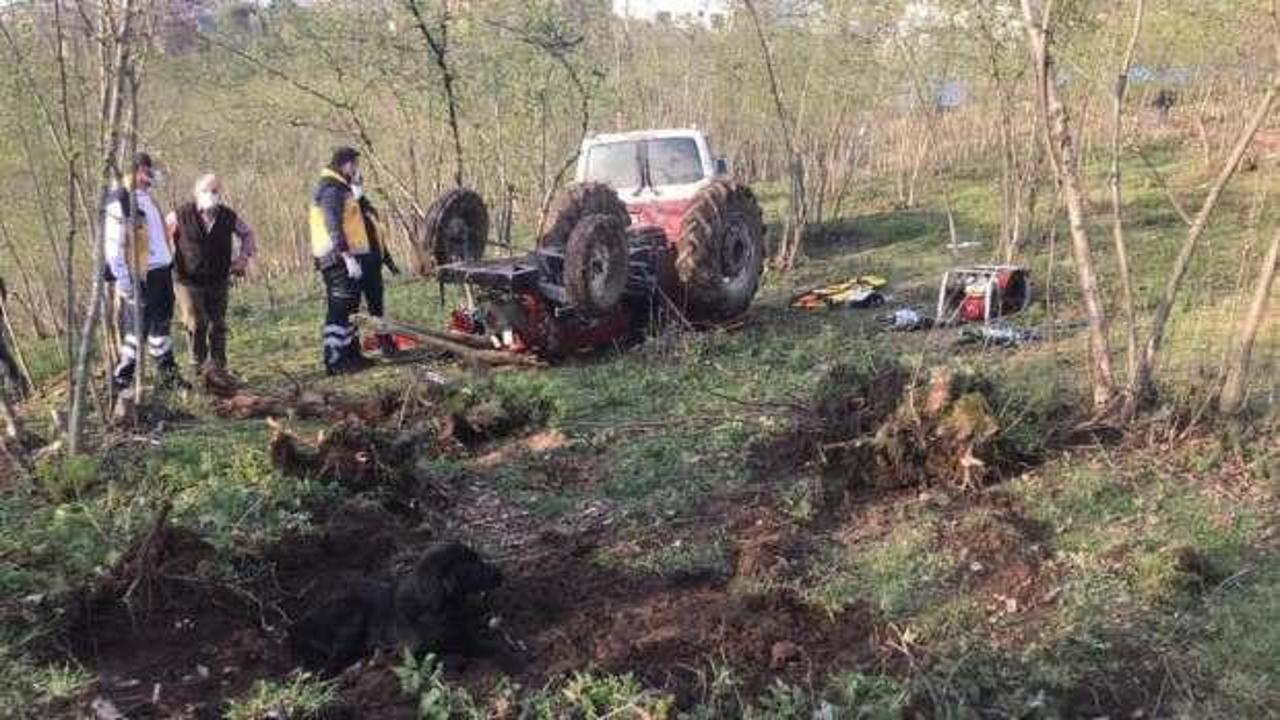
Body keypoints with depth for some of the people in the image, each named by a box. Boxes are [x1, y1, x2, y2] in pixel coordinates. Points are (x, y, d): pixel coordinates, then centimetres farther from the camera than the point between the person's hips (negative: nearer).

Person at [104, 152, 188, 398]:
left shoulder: (147, 198, 15)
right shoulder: (119, 201, -13)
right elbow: (113, 242, -17)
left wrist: (169, 262, 19)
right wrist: (121, 277, -20)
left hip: (161, 270, 9)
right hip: (140, 275, -9)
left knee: (161, 324, 17)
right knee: (136, 328, -3)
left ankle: (168, 373, 27)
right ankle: (121, 380, 8)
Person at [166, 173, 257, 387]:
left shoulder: (228, 217, 0)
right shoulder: (181, 216, -8)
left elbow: (248, 234, 17)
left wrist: (243, 259, 5)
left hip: (218, 281, 3)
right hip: (189, 280, -3)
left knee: (218, 326, 4)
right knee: (196, 324, -8)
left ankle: (216, 369, 13)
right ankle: (199, 365, 11)